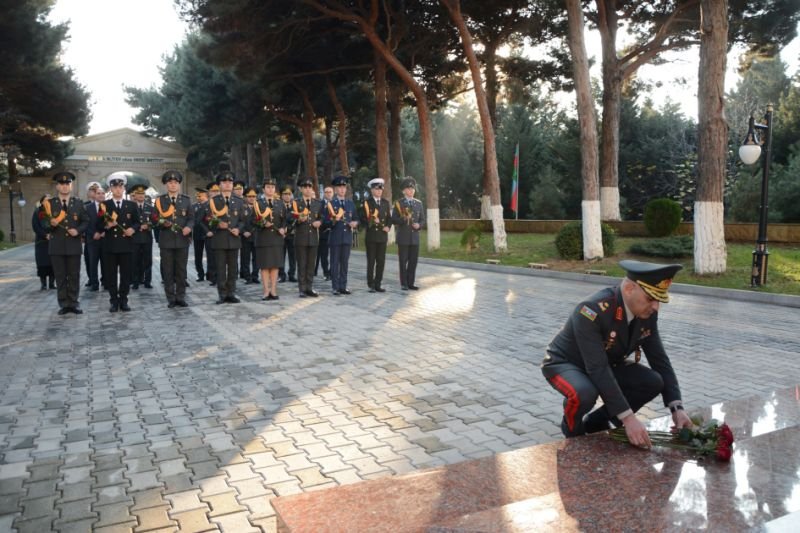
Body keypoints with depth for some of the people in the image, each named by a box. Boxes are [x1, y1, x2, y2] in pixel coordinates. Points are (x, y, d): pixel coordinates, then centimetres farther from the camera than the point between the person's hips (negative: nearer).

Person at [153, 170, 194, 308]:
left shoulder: (186, 200, 9)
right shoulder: (159, 200, 6)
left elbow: (191, 218, 6)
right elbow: (154, 219, 4)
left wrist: (188, 227, -13)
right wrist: (162, 223, -16)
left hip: (182, 240, 1)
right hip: (166, 240, -1)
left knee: (181, 270, 4)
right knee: (168, 271, 2)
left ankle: (180, 297, 12)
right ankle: (171, 299, 9)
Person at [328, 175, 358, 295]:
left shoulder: (351, 203, 13)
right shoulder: (330, 203, 0)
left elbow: (355, 218, 17)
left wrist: (355, 223, -4)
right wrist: (333, 220, -23)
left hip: (347, 237, 4)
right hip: (335, 237, -4)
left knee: (345, 263, 8)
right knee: (335, 263, 1)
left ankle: (343, 286, 15)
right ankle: (335, 288, 6)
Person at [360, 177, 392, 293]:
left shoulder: (386, 203, 12)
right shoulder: (367, 202, -1)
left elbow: (389, 218, 14)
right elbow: (362, 219, -4)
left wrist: (388, 227, -4)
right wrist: (371, 221, -20)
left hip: (382, 236, 4)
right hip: (371, 236, -4)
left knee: (381, 261, 4)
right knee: (371, 261, -1)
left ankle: (377, 284, 12)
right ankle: (371, 285, 5)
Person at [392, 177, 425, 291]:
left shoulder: (419, 203, 12)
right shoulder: (398, 203, 0)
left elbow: (422, 220, 12)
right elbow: (393, 220, -4)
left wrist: (419, 225, -9)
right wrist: (404, 219, -20)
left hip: (415, 237, 4)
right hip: (403, 237, -4)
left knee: (413, 261, 4)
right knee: (403, 261, 0)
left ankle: (411, 283, 12)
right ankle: (404, 284, 7)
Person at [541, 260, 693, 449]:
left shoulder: (647, 313, -14)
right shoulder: (592, 311, -37)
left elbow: (659, 359, -8)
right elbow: (598, 370, -39)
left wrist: (677, 407, -18)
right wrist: (628, 418, -40)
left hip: (605, 363, 7)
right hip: (564, 363, -7)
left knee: (653, 382, -14)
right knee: (585, 394, -38)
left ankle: (595, 422, 6)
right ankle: (572, 428, -1)